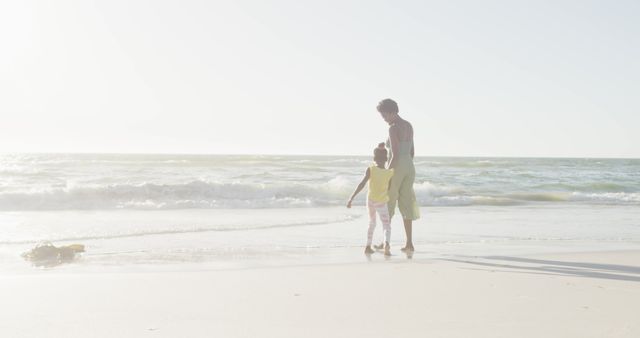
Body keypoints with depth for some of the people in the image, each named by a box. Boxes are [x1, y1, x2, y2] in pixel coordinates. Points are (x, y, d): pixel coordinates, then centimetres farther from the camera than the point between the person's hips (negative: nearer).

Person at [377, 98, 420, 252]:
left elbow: (395, 155, -21)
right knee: (405, 205, 10)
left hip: (396, 169, -8)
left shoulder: (393, 128, -16)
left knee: (387, 206, 6)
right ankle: (409, 243, 6)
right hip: (410, 168, 8)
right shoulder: (409, 126, 12)